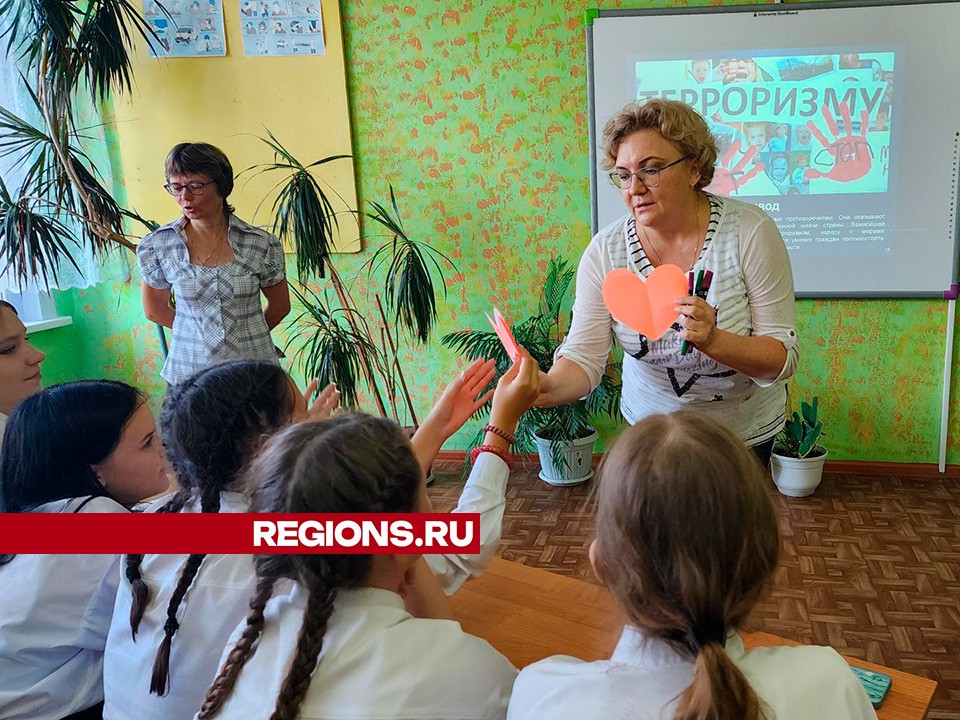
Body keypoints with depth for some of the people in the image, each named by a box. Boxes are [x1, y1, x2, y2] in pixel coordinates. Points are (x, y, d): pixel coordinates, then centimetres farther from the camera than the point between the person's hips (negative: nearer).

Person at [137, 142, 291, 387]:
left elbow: (280, 306, 8)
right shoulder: (157, 246, -3)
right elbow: (154, 310, 11)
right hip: (188, 373, 0)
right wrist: (198, 333, 12)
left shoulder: (261, 244, -6)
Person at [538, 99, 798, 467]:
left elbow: (782, 359, -22)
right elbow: (584, 356, -21)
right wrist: (549, 388, -42)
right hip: (650, 431, 2)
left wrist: (712, 340, -41)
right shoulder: (605, 251, -17)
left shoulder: (749, 233, -22)